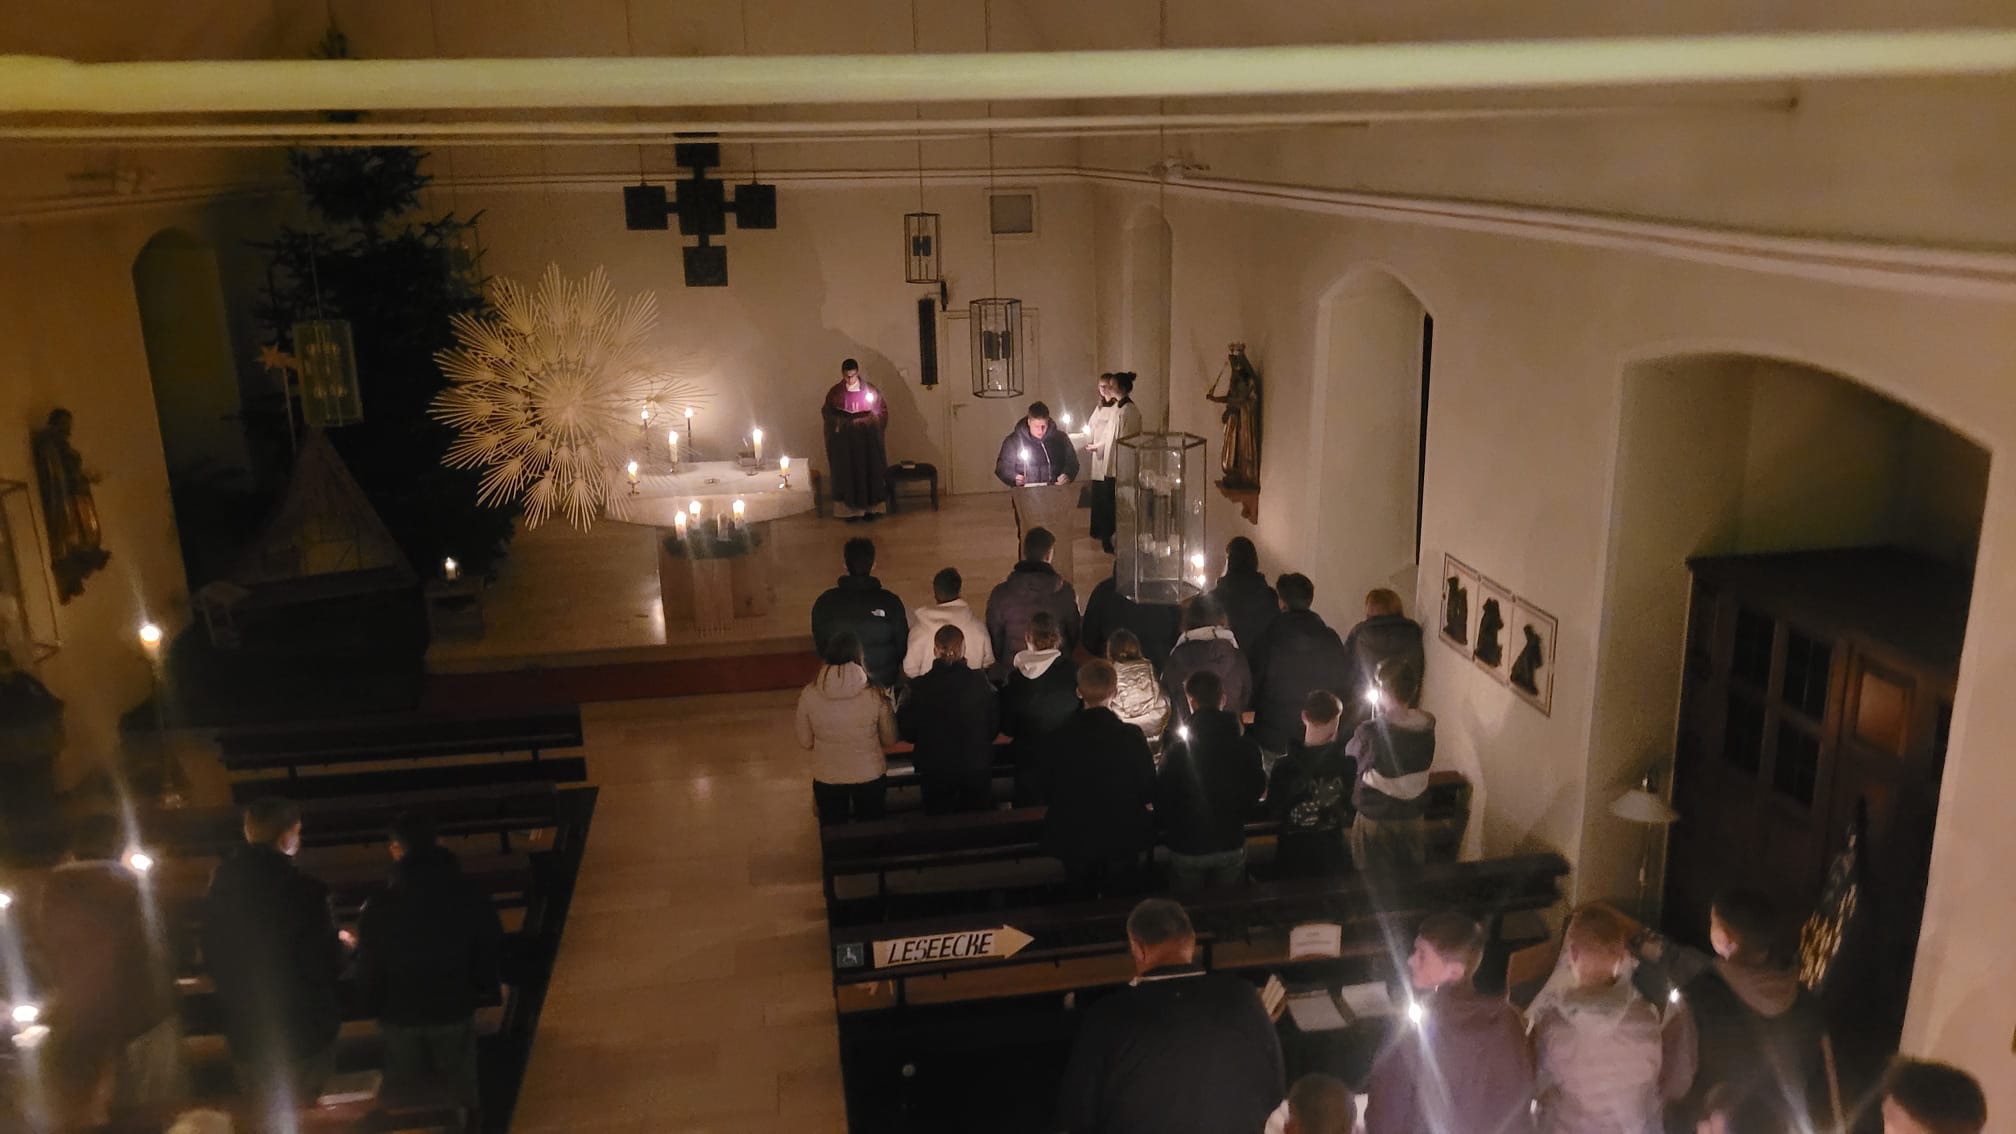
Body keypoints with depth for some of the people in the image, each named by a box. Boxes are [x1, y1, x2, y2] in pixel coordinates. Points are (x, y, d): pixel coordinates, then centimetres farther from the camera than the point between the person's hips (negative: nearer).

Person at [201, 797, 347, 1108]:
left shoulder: (219, 888, -3)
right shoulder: (303, 890, -22)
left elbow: (211, 961, 10)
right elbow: (332, 962, -17)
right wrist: (342, 946, 6)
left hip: (245, 1031, 5)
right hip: (304, 1030, -5)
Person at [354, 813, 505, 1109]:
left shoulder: (378, 909, -19)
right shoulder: (472, 897, -14)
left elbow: (370, 970, -10)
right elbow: (491, 950, -4)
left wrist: (371, 1003, 10)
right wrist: (483, 992, 13)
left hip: (400, 1015, -1)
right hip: (456, 1010, 1)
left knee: (406, 1097, 19)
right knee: (459, 1091, 20)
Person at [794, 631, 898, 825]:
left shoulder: (809, 695, -16)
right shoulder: (875, 695, -17)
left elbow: (805, 742, -3)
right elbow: (889, 739, -3)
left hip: (826, 779, 1)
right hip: (869, 777, 0)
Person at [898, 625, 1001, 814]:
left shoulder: (919, 687, -16)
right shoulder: (981, 682, -14)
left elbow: (907, 732, -6)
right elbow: (995, 726, -3)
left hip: (935, 770, -1)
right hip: (977, 767, 1)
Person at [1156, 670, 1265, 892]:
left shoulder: (1176, 752, -20)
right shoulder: (1248, 749, -12)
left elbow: (1162, 806, -11)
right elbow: (1254, 798, 1)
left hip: (1188, 848, -2)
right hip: (1232, 846, 2)